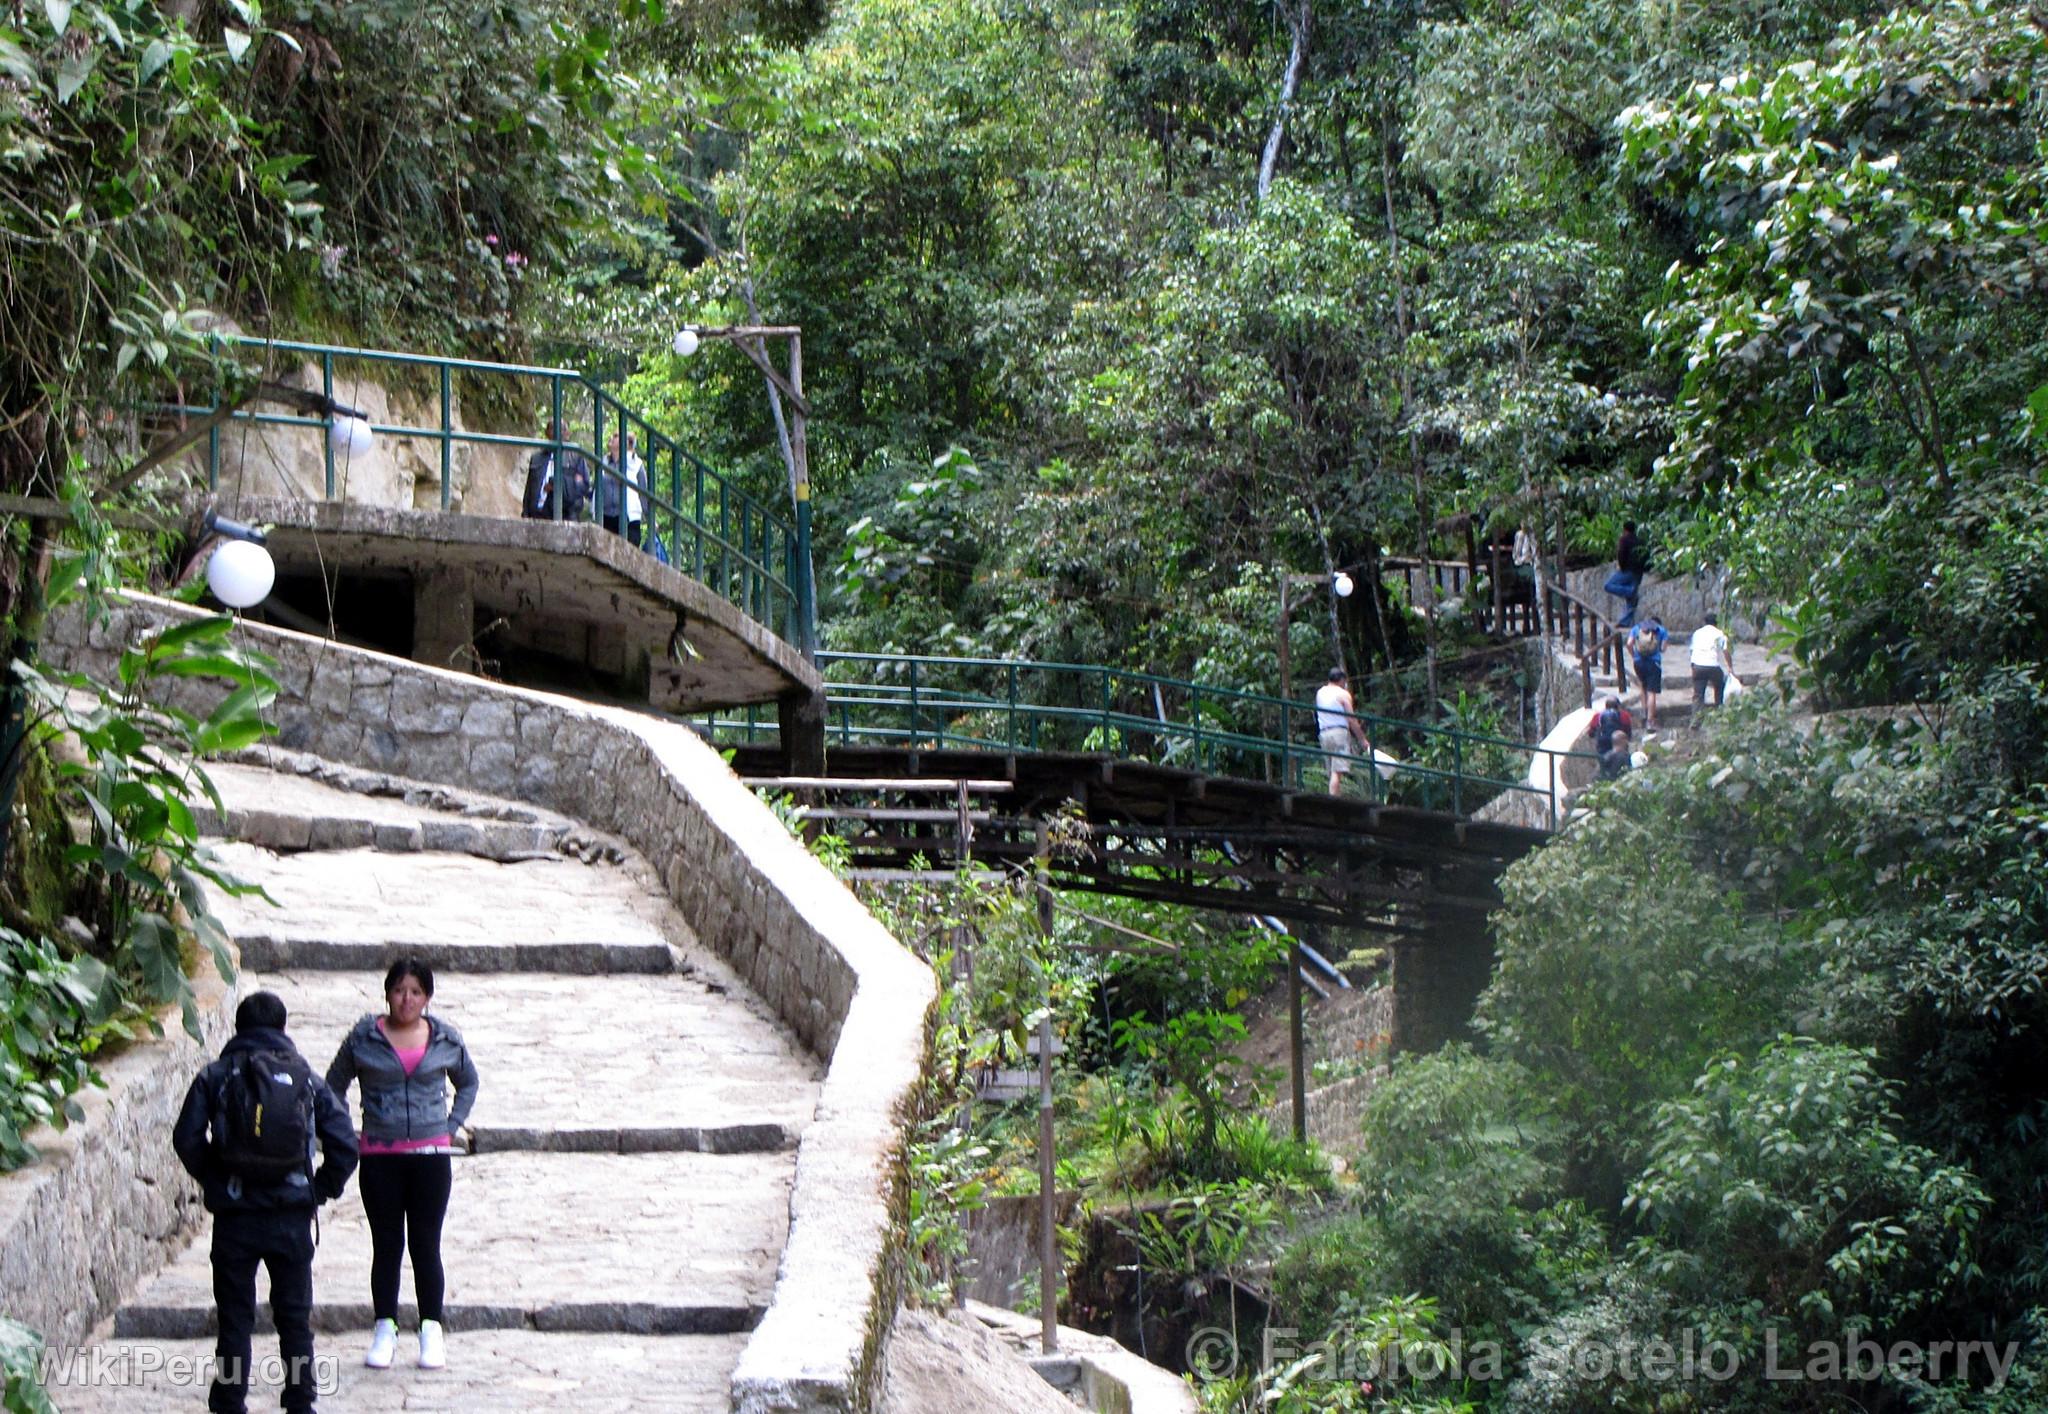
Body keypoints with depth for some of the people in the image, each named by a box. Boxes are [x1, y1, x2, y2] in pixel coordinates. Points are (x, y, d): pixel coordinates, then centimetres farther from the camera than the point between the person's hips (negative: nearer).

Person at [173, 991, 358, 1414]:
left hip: (234, 1215, -1)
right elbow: (344, 1143, -2)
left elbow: (187, 1140, -7)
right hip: (292, 1216, 1)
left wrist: (212, 1182, 6)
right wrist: (320, 1189, 9)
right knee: (295, 1315, 11)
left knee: (235, 1316, 6)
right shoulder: (305, 1077, 5)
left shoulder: (216, 1076, 2)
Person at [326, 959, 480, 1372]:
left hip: (431, 1153, 0)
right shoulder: (364, 1038, -1)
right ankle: (385, 1331, 11)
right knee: (386, 1245, 4)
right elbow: (334, 1085, 10)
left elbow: (468, 1082, 19)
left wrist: (451, 1127, 9)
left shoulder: (446, 1039, 3)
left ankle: (432, 1331, 9)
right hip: (379, 1156, 0)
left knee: (426, 1245, 3)